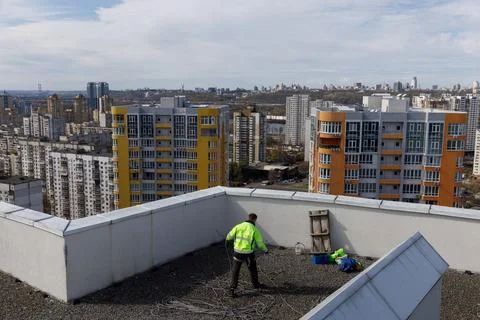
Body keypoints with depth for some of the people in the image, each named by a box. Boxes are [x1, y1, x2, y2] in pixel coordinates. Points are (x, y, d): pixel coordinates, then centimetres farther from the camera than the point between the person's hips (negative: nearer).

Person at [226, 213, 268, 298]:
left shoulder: (239, 226, -3)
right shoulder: (254, 230, -9)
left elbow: (229, 236, 3)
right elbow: (260, 243, -5)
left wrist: (228, 238, 29)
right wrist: (265, 249, 15)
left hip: (238, 252, 2)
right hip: (248, 253, -1)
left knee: (235, 271, 12)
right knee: (253, 269, 23)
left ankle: (232, 289, 5)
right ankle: (256, 284, 41)